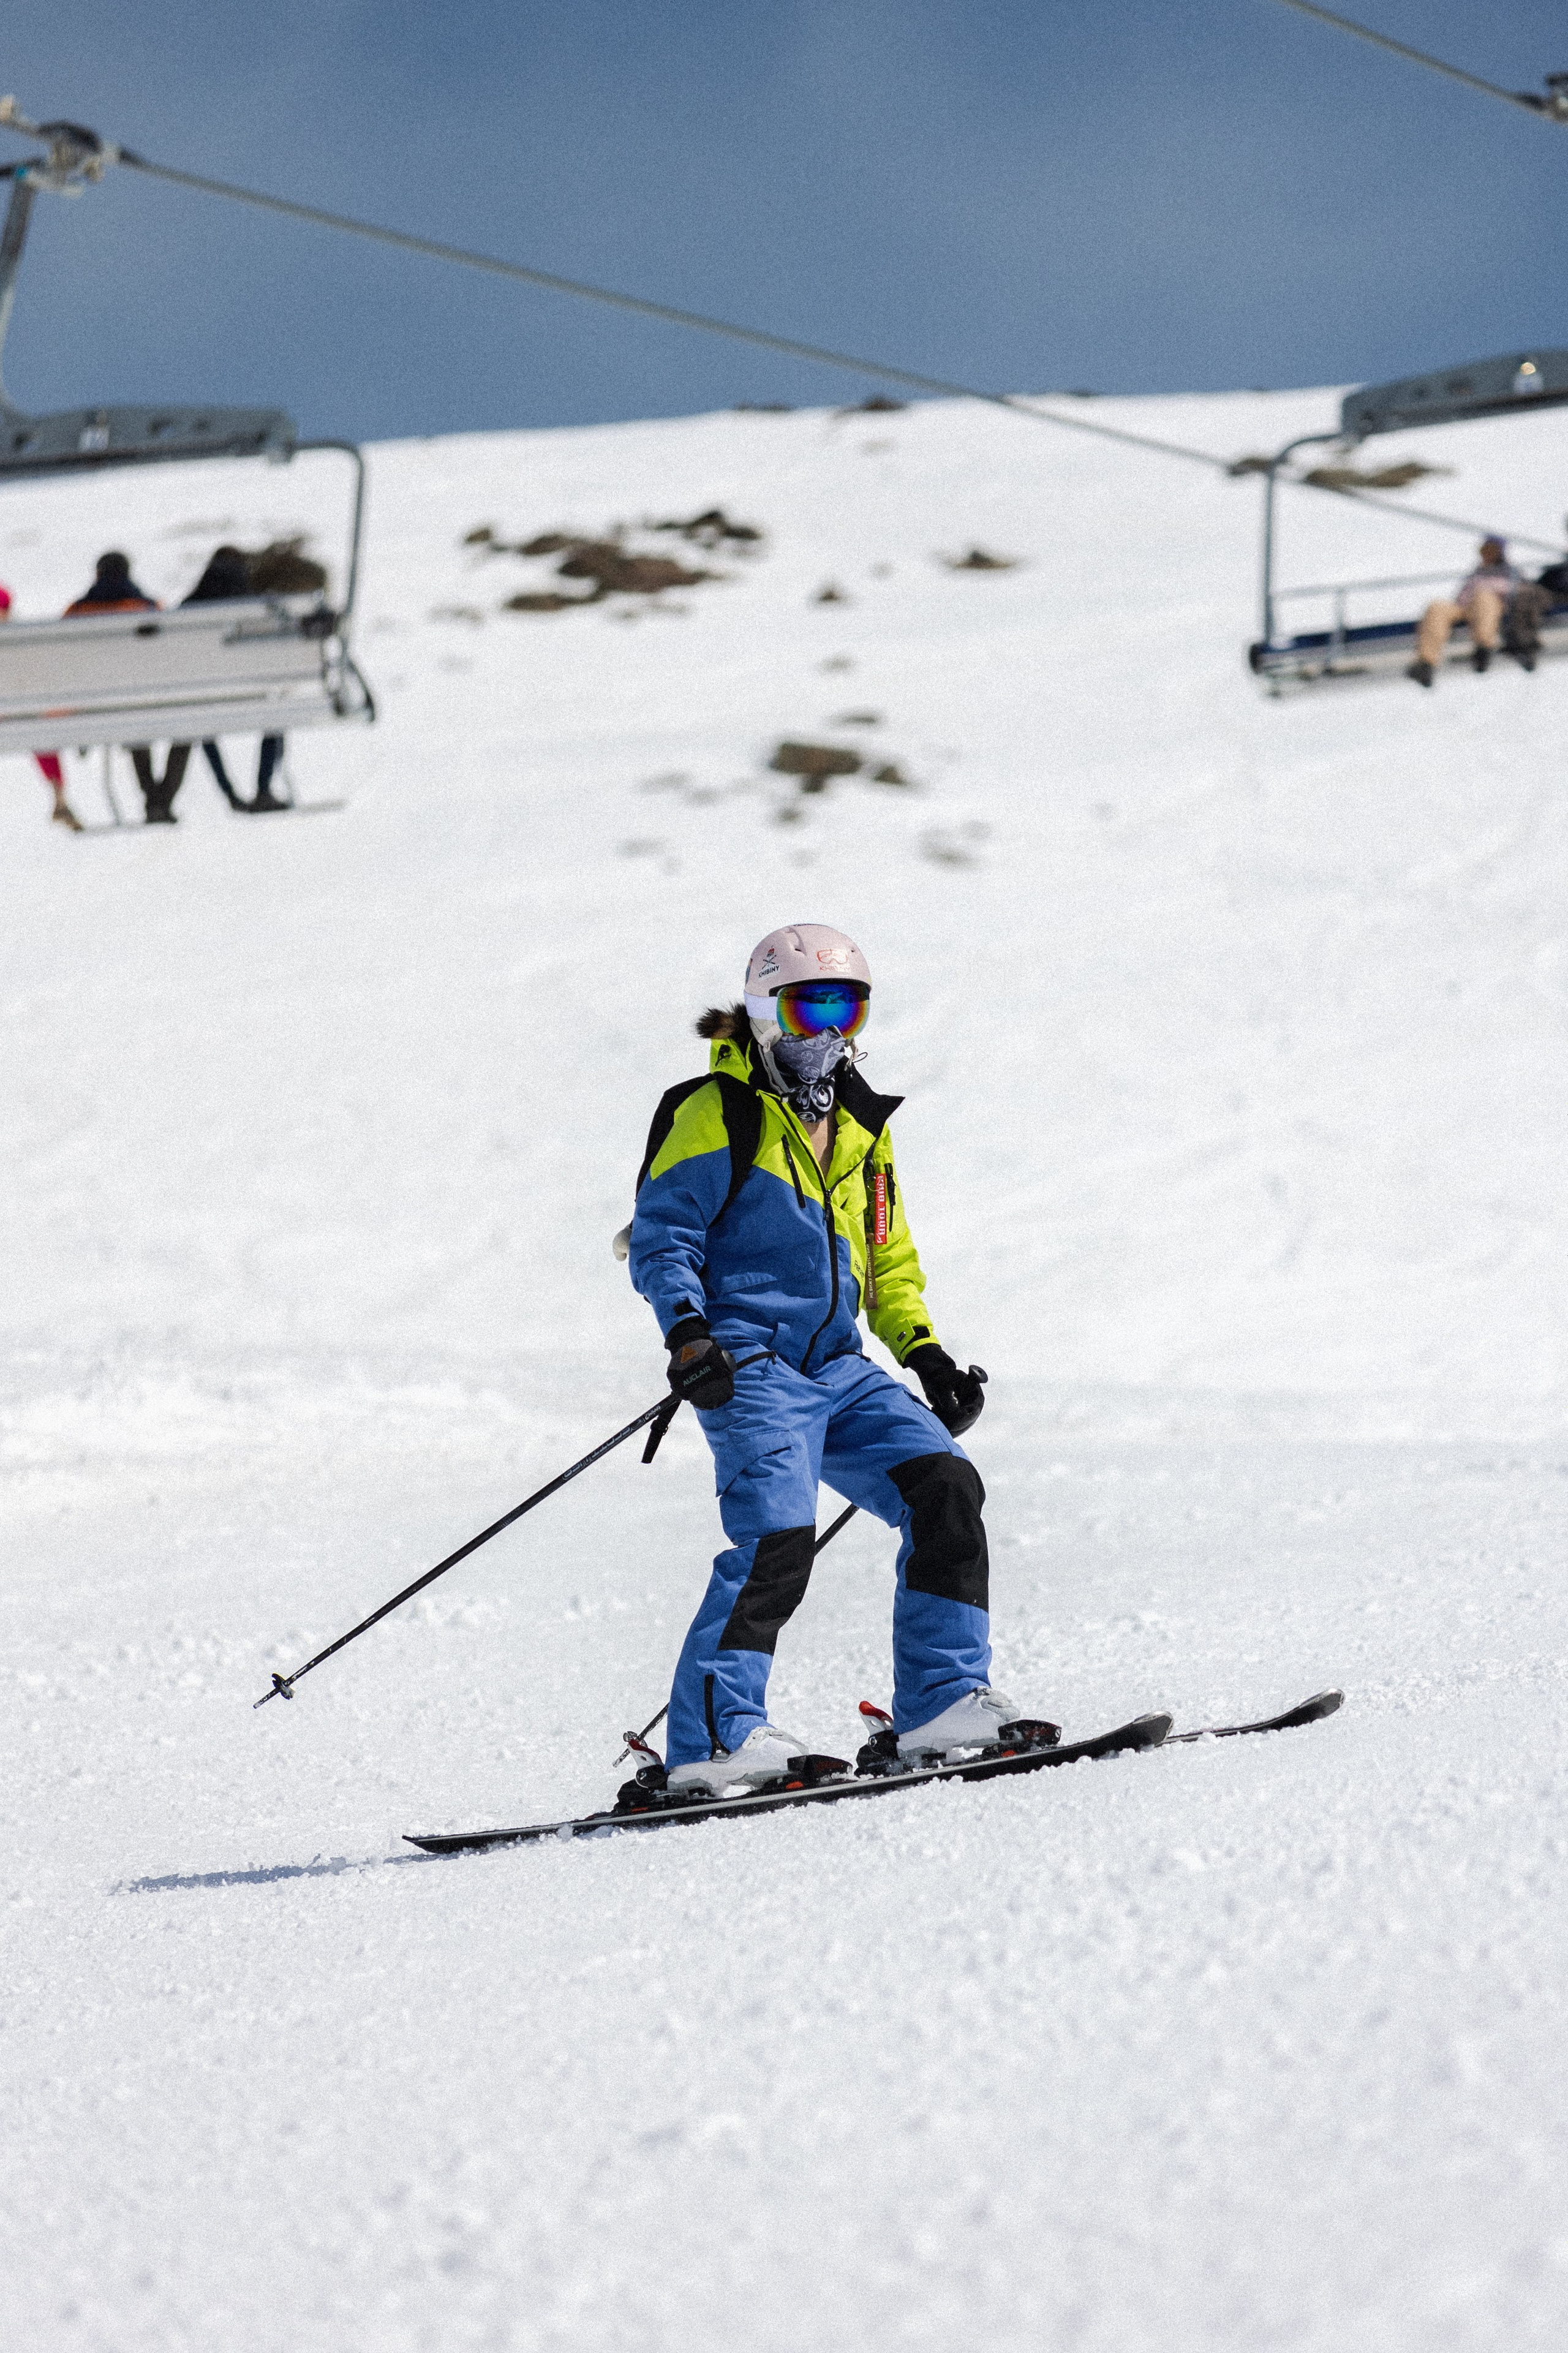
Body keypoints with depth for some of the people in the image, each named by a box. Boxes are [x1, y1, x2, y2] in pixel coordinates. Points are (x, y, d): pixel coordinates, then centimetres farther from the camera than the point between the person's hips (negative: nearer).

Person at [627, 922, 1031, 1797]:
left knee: (946, 1486, -9)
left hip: (838, 1369, 7)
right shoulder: (720, 1114, -1)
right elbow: (661, 1238, -7)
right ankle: (714, 1740, -20)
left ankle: (945, 1701, -4)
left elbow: (889, 1262, 29)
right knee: (777, 1539, -23)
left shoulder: (859, 1128, 20)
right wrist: (687, 1330, -23)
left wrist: (924, 1351, 14)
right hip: (751, 1364, -7)